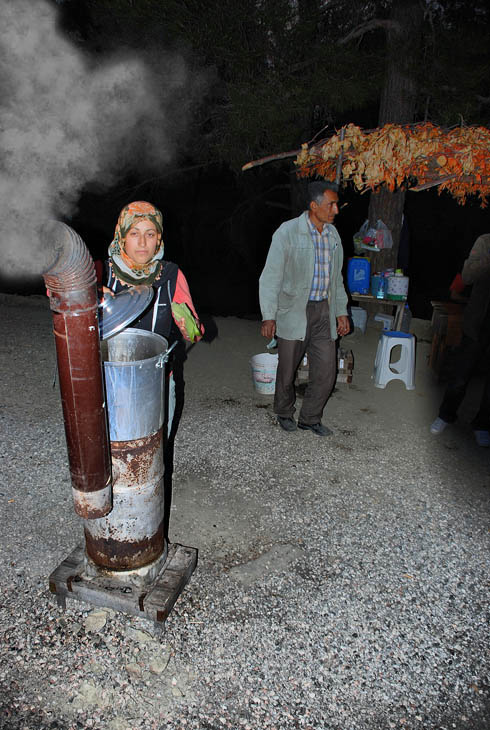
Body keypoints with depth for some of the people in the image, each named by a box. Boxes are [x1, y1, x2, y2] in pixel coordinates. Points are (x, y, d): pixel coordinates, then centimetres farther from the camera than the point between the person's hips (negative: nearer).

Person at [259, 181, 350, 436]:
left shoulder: (333, 233, 10)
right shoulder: (287, 232, -9)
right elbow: (271, 276, -10)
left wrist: (341, 311, 15)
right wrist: (268, 316, -16)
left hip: (323, 311, 5)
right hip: (293, 312, -5)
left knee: (326, 371, 4)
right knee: (287, 370, 7)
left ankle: (310, 418, 23)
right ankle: (284, 413, 32)